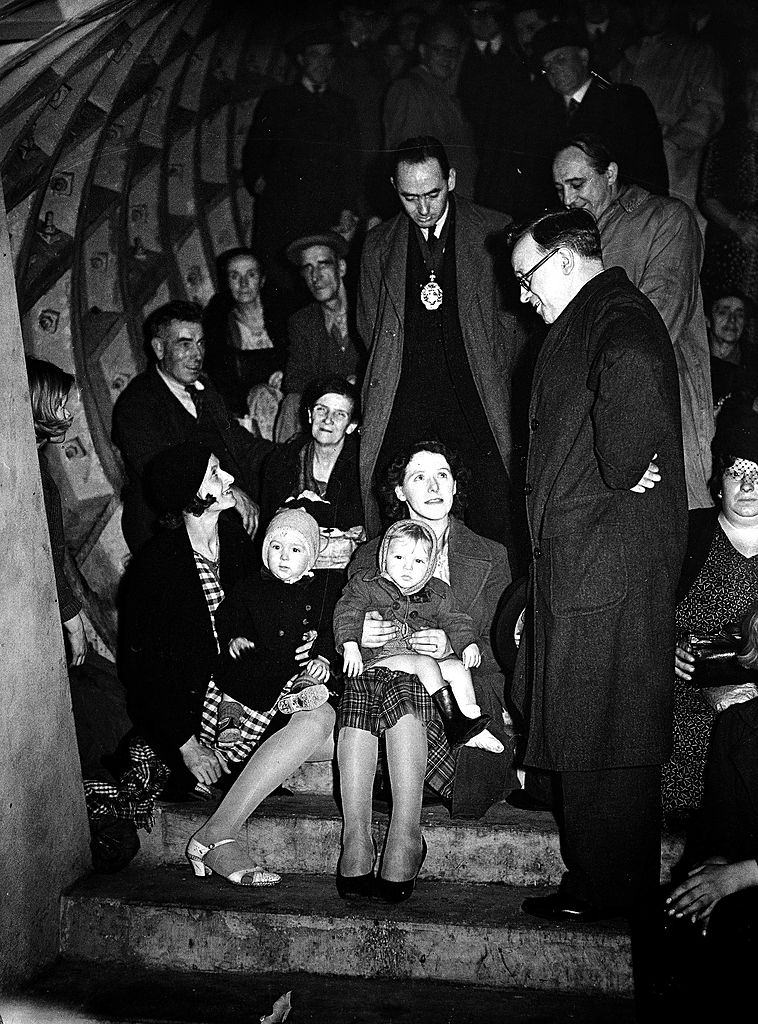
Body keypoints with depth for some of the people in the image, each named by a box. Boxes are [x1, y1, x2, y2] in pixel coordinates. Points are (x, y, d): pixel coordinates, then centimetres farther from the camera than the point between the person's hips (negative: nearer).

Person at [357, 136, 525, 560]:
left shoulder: (494, 231, 7)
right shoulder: (379, 245, 15)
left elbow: (513, 316, 10)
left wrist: (494, 380, 5)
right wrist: (408, 365, 9)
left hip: (475, 401, -1)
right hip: (403, 409, 2)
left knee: (493, 523, -9)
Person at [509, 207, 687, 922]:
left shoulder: (615, 314, -9)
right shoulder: (598, 318, 23)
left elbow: (631, 379, -33)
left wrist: (620, 474, -22)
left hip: (605, 558, -10)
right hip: (578, 561, 10)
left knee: (600, 734, -2)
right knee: (588, 728, 13)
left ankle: (608, 889, 9)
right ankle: (598, 879, 23)